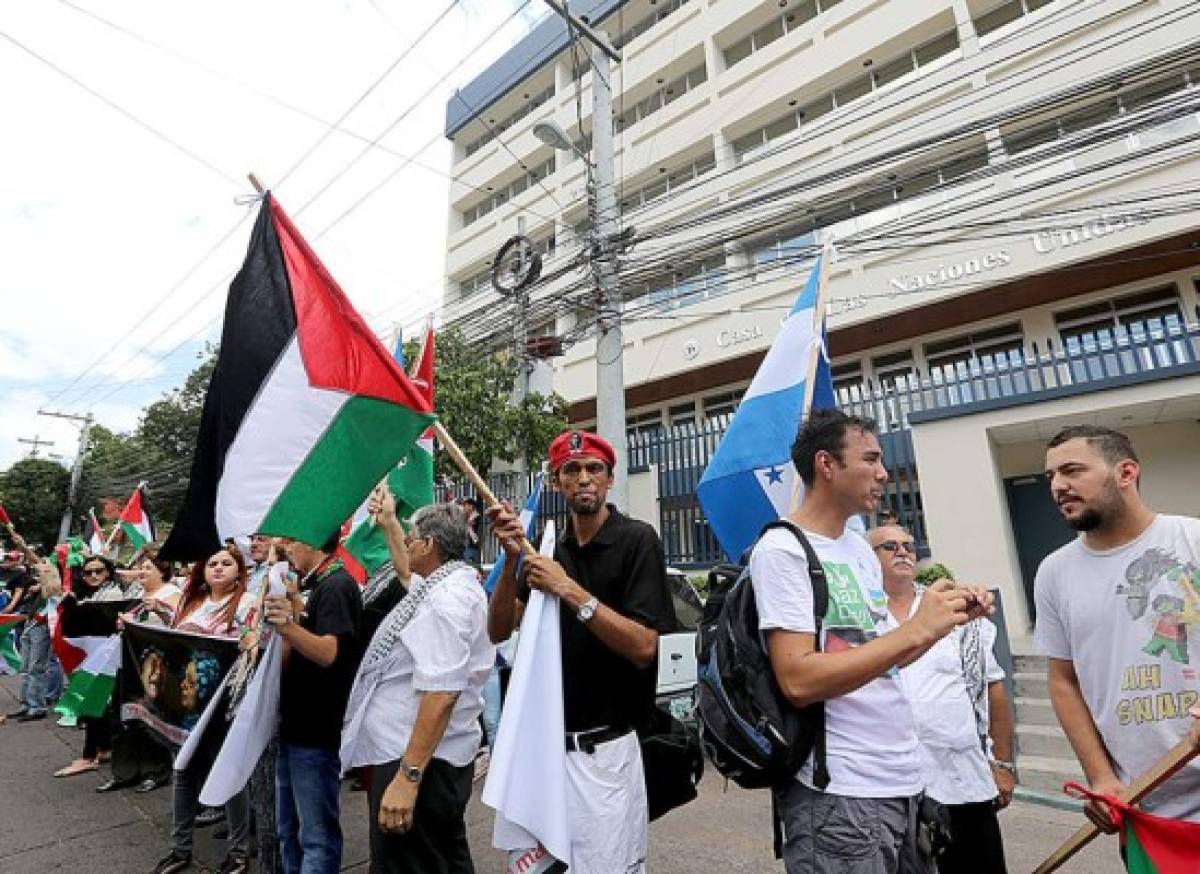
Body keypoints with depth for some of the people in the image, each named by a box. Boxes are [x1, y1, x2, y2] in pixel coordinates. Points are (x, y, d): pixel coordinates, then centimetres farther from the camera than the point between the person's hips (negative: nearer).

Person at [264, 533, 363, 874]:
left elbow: (328, 653, -29)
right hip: (295, 724, 10)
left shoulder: (337, 586, -17)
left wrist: (289, 627, -44)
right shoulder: (313, 585, 12)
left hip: (315, 730, -10)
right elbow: (297, 654, 15)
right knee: (288, 828, 23)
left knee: (316, 835, 3)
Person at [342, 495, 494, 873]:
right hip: (440, 756, 11)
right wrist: (389, 523, 35)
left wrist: (407, 776, -29)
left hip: (419, 760, -11)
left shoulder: (447, 598, -23)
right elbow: (408, 573, 32)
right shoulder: (445, 583, 10)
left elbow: (441, 693, -30)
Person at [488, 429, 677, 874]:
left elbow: (643, 647, -19)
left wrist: (571, 591, -24)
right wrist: (512, 559, -14)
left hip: (603, 747, -5)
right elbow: (498, 631, 0)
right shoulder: (550, 548, 5)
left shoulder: (637, 539, -12)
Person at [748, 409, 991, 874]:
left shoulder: (861, 549, 9)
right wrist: (916, 630, -24)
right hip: (839, 793, -8)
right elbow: (798, 682, -26)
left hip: (906, 778, 8)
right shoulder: (781, 550, -17)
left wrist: (947, 620, 3)